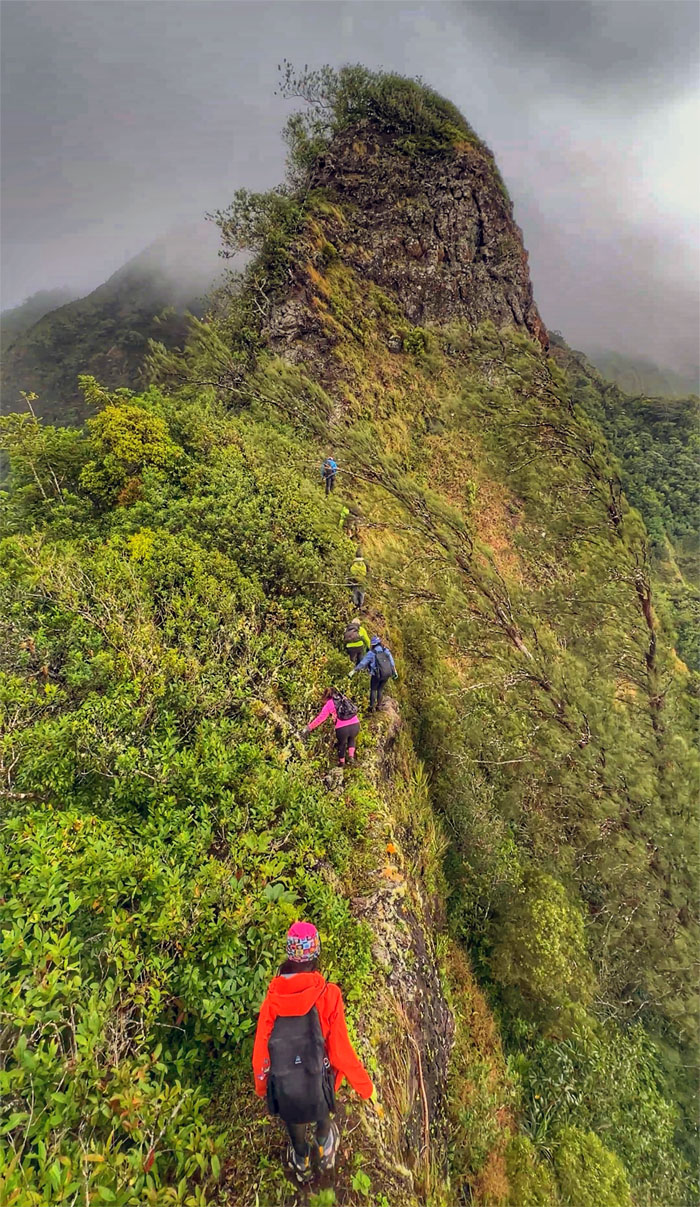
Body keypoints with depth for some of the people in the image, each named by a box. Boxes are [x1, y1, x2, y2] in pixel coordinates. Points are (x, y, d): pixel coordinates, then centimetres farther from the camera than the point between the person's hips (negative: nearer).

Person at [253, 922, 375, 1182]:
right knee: (322, 1111, 35)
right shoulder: (328, 995, -25)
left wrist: (261, 1085, 12)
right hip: (317, 1080, -1)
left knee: (295, 1123, 33)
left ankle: (301, 1164, 60)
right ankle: (325, 1150, 61)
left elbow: (261, 1046, -8)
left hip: (284, 1088, 1)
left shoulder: (273, 996, -20)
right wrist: (367, 1089, -4)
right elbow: (341, 1049, -18)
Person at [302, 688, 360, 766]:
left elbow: (320, 718, 10)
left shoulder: (328, 704, 9)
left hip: (342, 728, -3)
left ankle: (341, 763, 43)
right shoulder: (344, 698, 20)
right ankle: (351, 756, 25)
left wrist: (308, 728, 19)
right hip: (355, 724, 3)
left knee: (341, 744, 28)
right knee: (352, 739, 36)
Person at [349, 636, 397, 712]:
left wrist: (352, 671, -5)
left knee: (373, 690, 14)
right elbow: (392, 663, 12)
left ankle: (372, 707, 11)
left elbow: (362, 663, -8)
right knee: (380, 690, 20)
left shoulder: (371, 653, -6)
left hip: (376, 675, -4)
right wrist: (395, 673, 22)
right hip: (387, 674, 4)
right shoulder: (386, 651, 5)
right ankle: (378, 706, 23)